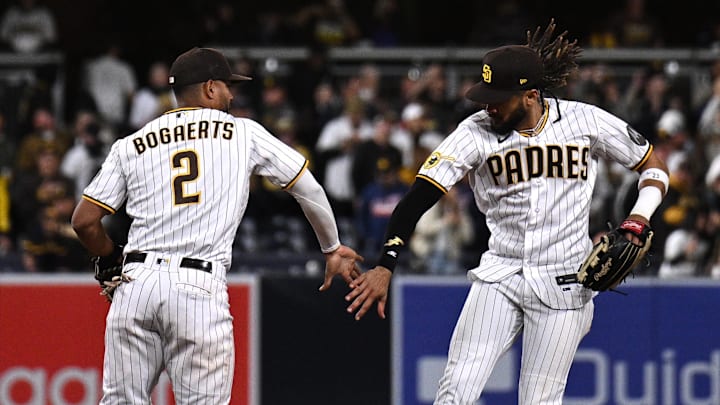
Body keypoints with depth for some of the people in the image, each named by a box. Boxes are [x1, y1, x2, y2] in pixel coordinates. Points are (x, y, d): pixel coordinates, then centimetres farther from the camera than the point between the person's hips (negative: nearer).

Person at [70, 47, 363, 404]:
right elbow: (308, 187, 17)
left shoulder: (129, 146, 15)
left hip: (136, 282, 2)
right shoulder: (244, 133, 11)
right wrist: (332, 248, 31)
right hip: (200, 288, -2)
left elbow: (84, 221, 10)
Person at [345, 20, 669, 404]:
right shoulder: (477, 132, -5)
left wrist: (638, 221, -10)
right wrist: (385, 266, -23)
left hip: (563, 284, -1)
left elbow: (654, 167, 8)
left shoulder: (585, 121, -4)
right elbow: (419, 196, -12)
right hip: (498, 277, 1)